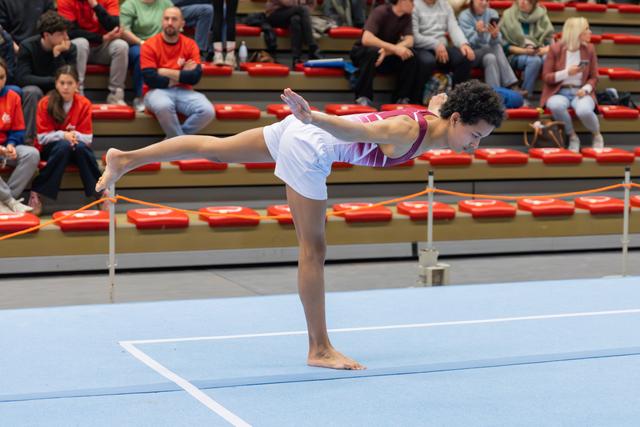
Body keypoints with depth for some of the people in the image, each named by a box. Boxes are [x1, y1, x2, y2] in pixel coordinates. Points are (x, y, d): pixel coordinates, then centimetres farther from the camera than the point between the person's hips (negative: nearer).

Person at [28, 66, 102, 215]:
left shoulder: (84, 104, -6)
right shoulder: (45, 103, -10)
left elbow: (87, 137, -6)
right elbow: (43, 137, -10)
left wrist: (74, 135, -26)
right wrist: (63, 135, -25)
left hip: (76, 147, 1)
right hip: (51, 148, -1)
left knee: (81, 146, -33)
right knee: (64, 145, -35)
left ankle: (99, 192, -25)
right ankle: (36, 194, -32)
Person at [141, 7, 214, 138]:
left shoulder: (190, 44, 4)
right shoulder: (149, 45, -4)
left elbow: (195, 77, -8)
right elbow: (150, 79, -15)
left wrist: (165, 72, -11)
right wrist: (182, 75, -6)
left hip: (183, 91, 3)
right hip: (159, 91, -3)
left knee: (207, 111, -25)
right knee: (163, 106, -39)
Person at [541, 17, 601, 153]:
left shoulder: (589, 49, 4)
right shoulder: (555, 49, -4)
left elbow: (594, 77, 9)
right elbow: (546, 77, -2)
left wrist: (586, 89, -12)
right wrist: (567, 73, -18)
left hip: (580, 92, 1)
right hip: (559, 92, -1)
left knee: (584, 110, -36)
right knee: (556, 105, -39)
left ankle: (597, 136, -1)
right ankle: (572, 136, -11)